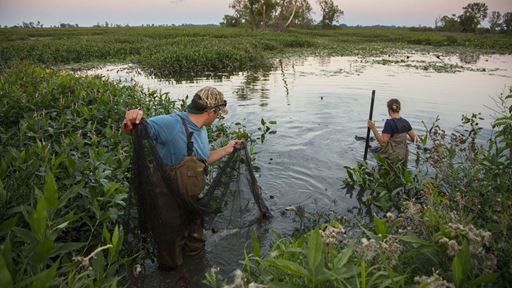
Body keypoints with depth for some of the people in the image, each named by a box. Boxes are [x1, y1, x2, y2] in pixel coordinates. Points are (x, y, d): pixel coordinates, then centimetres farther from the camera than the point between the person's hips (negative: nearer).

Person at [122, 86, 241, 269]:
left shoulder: (202, 131, 3)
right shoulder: (170, 124, -26)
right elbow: (128, 130, -30)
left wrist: (227, 149, 15)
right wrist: (131, 121, -52)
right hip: (171, 208, -7)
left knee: (196, 250, 28)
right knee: (172, 263, 16)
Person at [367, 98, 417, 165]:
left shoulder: (389, 123, -18)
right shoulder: (405, 122, 2)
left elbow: (383, 142, -20)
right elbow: (413, 138, 11)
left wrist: (373, 128, -18)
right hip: (403, 157, 7)